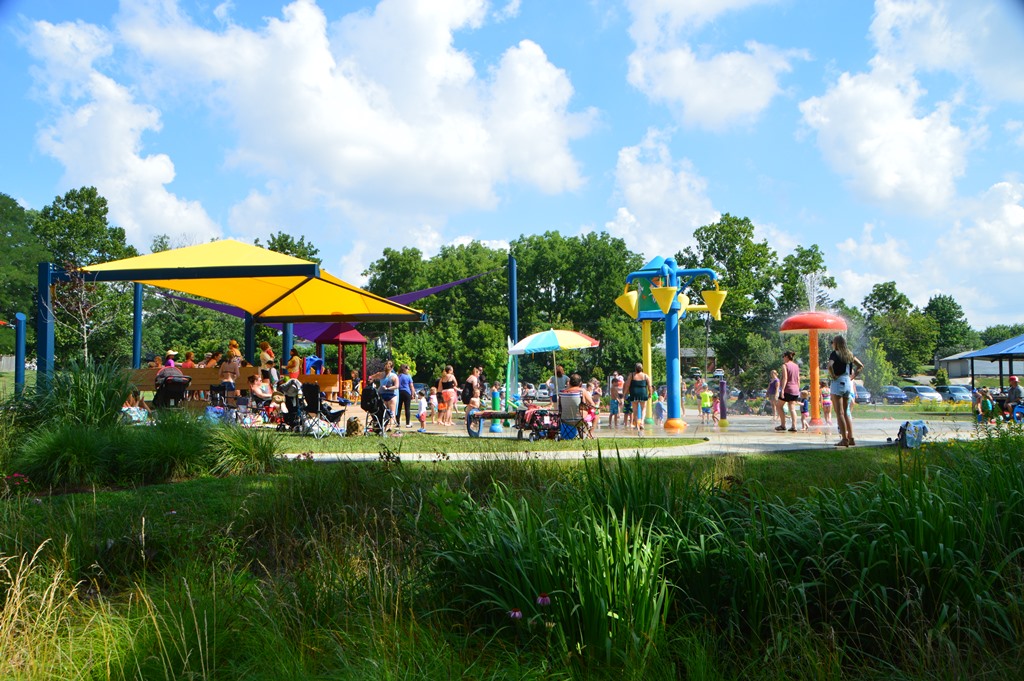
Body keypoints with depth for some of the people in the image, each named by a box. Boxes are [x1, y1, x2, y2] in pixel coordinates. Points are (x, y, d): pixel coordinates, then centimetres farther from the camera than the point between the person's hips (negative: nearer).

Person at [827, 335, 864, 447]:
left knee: (840, 413, -4)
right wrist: (853, 376, 14)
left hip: (838, 382, -7)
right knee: (846, 412, 14)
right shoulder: (849, 354, 11)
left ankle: (844, 439, -8)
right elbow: (860, 365, 17)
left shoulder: (835, 353, -8)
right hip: (848, 383, 7)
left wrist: (833, 376, -12)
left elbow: (830, 366, -26)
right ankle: (851, 438, 11)